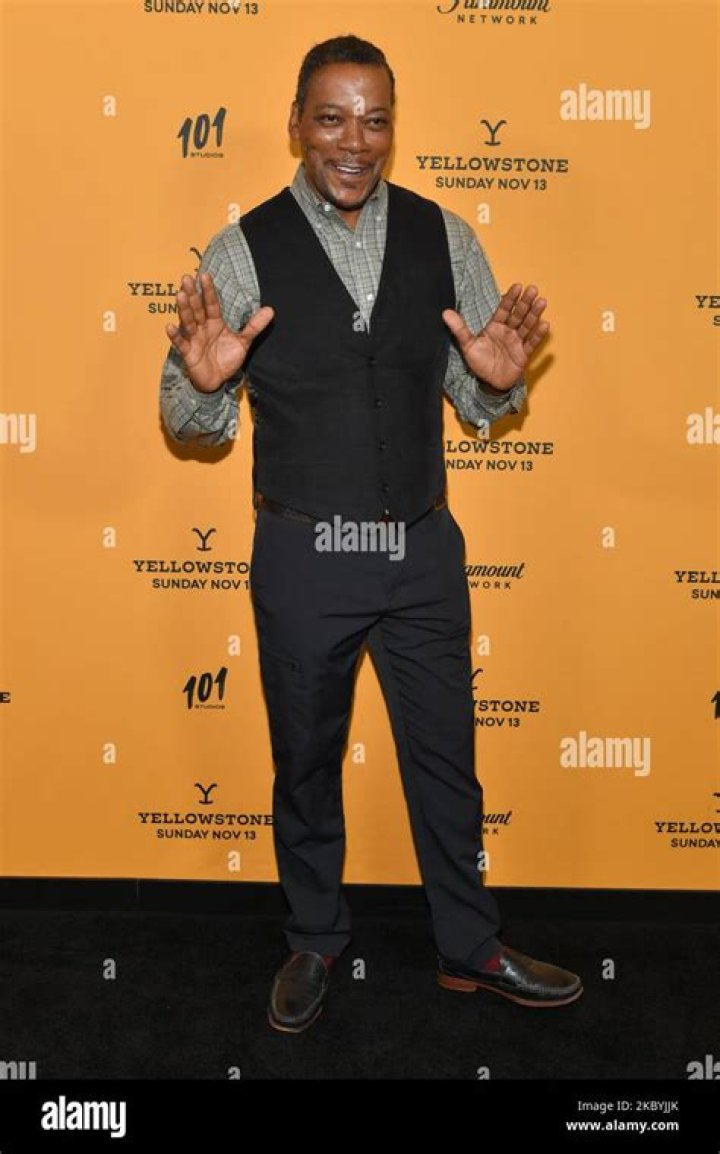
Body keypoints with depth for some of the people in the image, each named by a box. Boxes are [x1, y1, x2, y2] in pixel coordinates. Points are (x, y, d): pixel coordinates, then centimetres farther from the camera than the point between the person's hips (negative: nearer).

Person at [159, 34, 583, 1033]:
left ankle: (471, 950, 36)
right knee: (305, 762, 16)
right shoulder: (243, 252, -6)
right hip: (302, 557, -2)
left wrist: (499, 380, -17)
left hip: (423, 550, 2)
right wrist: (204, 382, -26)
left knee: (446, 756, 15)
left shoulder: (445, 239, 1)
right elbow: (192, 422, -4)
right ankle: (314, 943, 39)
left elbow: (480, 405, 6)